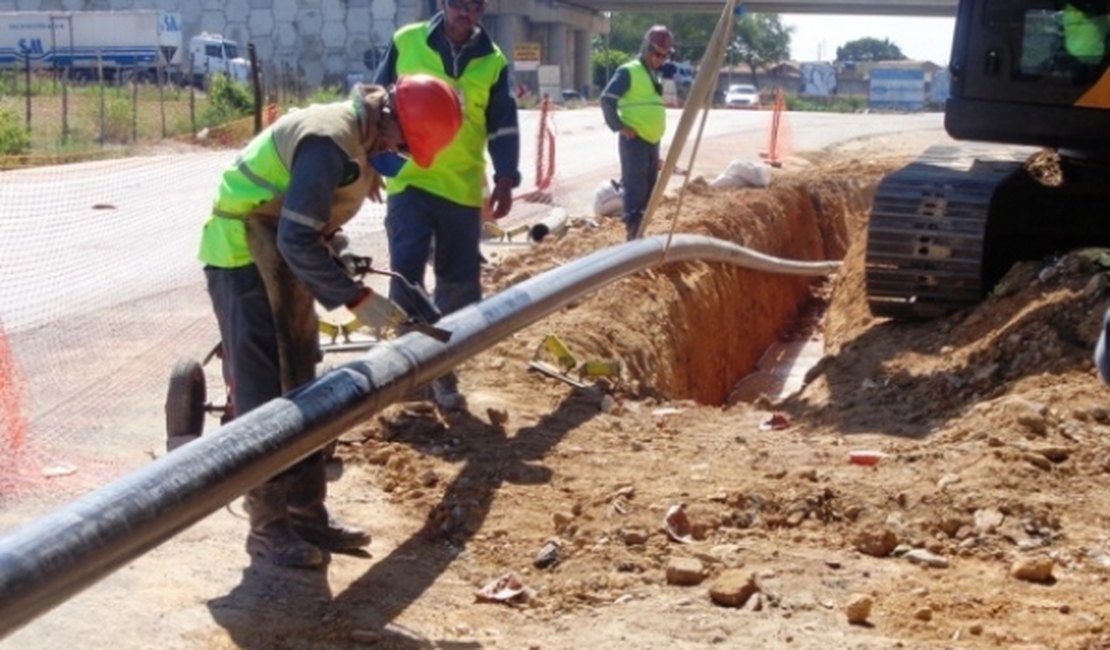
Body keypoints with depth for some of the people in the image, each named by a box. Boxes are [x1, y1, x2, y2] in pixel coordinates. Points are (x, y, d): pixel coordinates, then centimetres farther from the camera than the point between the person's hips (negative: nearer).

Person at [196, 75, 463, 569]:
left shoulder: (353, 130, 4)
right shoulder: (331, 141, -26)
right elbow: (296, 240, -29)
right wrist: (356, 299, -27)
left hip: (282, 260, 10)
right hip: (245, 258, -10)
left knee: (299, 389, 12)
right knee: (263, 396, -4)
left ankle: (307, 513, 20)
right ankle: (267, 527, 5)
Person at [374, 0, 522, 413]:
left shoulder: (492, 62, 6)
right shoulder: (406, 42, 1)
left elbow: (503, 125, 6)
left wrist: (506, 178, -5)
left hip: (463, 188, 2)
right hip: (408, 179, -2)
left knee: (460, 283, 5)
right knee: (405, 272, -12)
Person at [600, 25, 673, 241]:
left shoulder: (655, 74, 18)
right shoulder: (629, 72, -10)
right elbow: (607, 99, -17)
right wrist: (619, 126, -16)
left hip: (652, 141, 9)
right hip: (634, 140, -9)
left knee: (649, 189, 11)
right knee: (635, 187, -10)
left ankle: (639, 232, 19)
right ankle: (633, 233, -10)